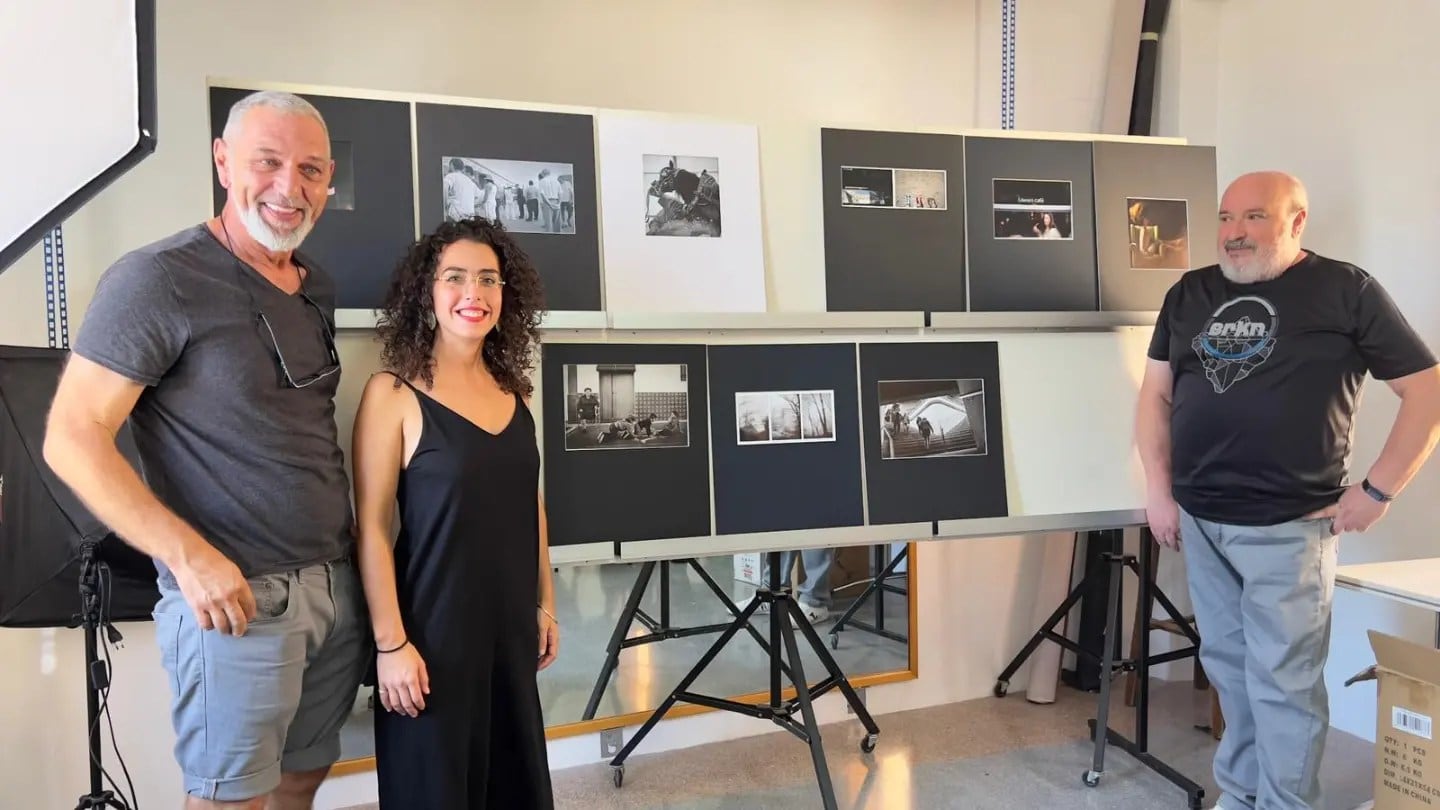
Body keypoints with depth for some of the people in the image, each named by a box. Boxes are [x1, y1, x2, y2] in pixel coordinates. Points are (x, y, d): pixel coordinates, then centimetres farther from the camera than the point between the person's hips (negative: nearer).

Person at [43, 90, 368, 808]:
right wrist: (191, 557, -20)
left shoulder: (317, 289, 10)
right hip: (235, 599, -7)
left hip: (337, 588, 7)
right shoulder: (158, 279, -11)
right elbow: (72, 439, -13)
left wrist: (356, 552, 11)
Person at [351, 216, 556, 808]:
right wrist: (390, 642, -15)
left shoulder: (514, 391, 5)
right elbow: (371, 526, -13)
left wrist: (545, 604, 12)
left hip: (511, 623, 6)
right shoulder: (394, 392, -11)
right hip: (434, 627, -5)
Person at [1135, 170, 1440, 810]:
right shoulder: (1189, 293, 9)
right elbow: (1156, 393, 10)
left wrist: (1377, 491, -7)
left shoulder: (1345, 290, -4)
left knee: (1282, 680, 3)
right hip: (1198, 521, 5)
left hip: (1287, 526, -5)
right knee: (1228, 669, 16)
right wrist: (1158, 491, 3)